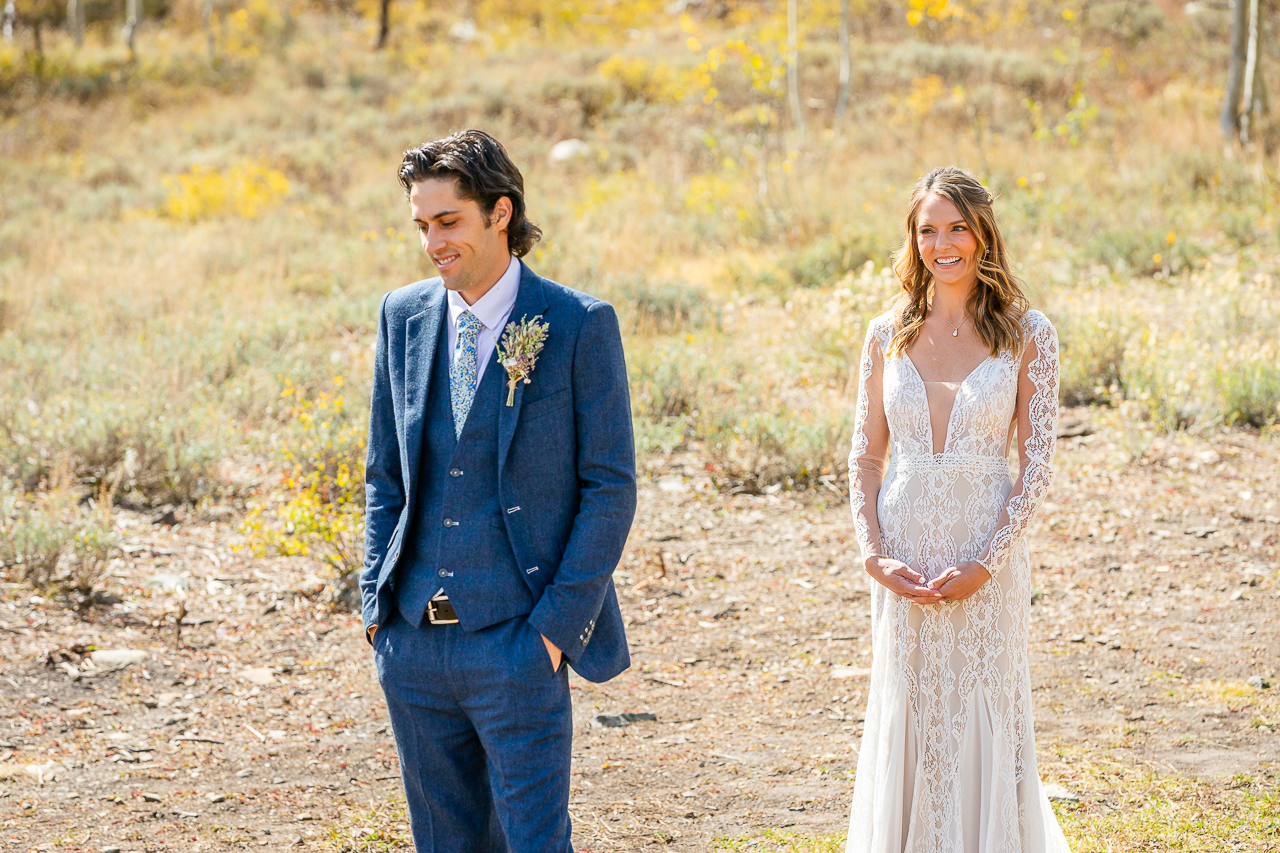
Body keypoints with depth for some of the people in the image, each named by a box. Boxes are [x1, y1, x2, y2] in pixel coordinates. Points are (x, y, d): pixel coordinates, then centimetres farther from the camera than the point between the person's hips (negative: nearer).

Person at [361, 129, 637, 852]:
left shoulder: (579, 325, -6)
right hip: (414, 641, 5)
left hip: (517, 638, -5)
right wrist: (378, 599, 7)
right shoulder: (403, 317, 8)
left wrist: (560, 621, -11)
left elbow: (610, 486, -6)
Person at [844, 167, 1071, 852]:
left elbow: (1038, 464, -5)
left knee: (985, 718, 3)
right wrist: (874, 556, -7)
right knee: (905, 719, 7)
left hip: (987, 554, -2)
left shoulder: (1027, 335, -2)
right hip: (904, 557, 2)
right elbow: (864, 457, 6)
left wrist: (985, 562, -14)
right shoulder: (888, 335, 5)